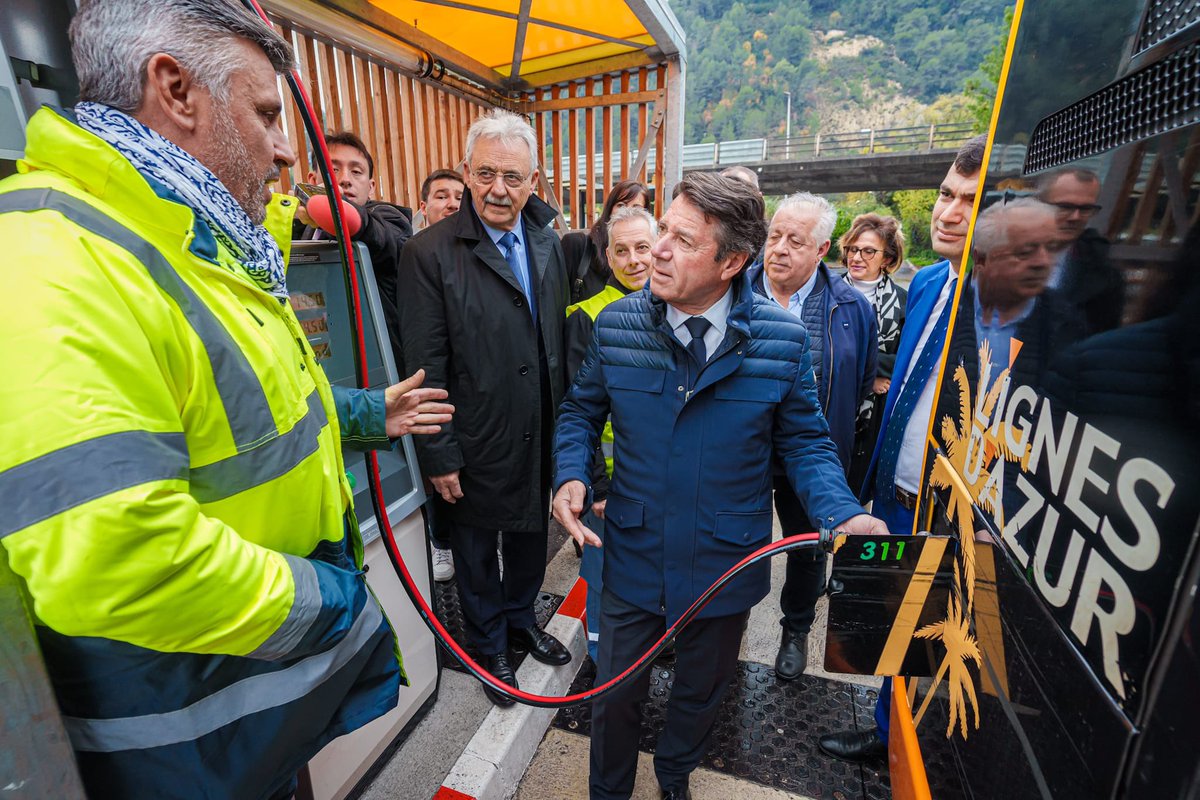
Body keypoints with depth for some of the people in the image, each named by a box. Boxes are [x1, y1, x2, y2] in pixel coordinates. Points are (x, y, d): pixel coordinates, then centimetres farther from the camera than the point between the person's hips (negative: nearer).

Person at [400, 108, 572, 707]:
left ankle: (521, 618, 50)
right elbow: (427, 366, -14)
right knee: (477, 551, 17)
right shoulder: (430, 252, -14)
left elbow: (559, 337, 8)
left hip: (541, 435, 5)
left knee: (531, 533, 23)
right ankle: (490, 646, 43)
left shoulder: (547, 242, 4)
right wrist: (439, 455, -13)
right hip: (477, 443, -5)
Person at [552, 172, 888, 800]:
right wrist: (572, 474, -17)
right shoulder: (617, 325, -11)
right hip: (633, 558, 0)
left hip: (726, 565, 1)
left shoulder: (783, 341, -14)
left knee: (700, 691, 28)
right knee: (615, 693, 21)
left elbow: (803, 441, -4)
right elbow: (581, 410, 1)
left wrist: (844, 515, -21)